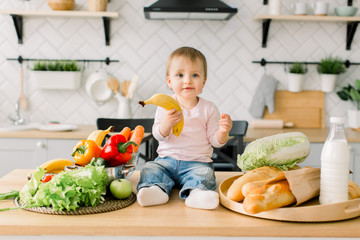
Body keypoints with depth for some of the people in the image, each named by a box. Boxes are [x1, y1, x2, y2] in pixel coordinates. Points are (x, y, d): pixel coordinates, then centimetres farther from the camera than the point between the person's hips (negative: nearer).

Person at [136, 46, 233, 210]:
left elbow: (215, 141, 1)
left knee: (205, 174, -29)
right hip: (167, 159, 1)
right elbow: (158, 136, -5)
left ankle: (195, 192, -53)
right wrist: (166, 123, -26)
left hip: (197, 162, -1)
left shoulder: (208, 109, 1)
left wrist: (223, 132, -21)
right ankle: (157, 189, -45)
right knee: (149, 169, -22)